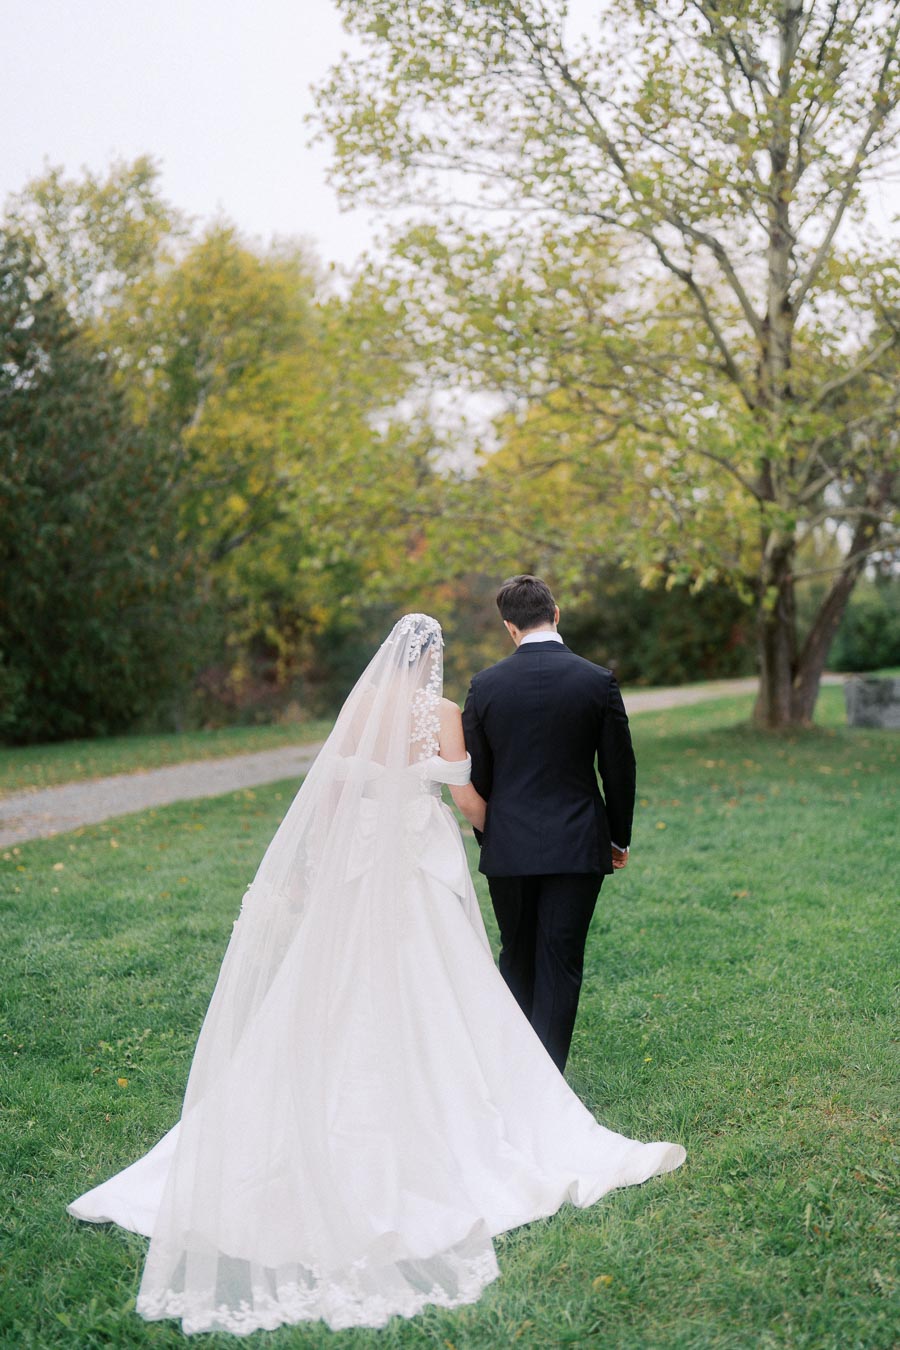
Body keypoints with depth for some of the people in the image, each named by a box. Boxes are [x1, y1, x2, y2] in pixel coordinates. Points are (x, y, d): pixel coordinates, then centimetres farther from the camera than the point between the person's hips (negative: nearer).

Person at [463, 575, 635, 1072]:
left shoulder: (485, 685, -5)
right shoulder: (598, 681, -7)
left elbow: (475, 775, 1)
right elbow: (619, 768, -1)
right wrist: (619, 837, 12)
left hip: (509, 846, 2)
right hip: (577, 845, -1)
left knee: (517, 958, 17)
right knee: (560, 964, 4)